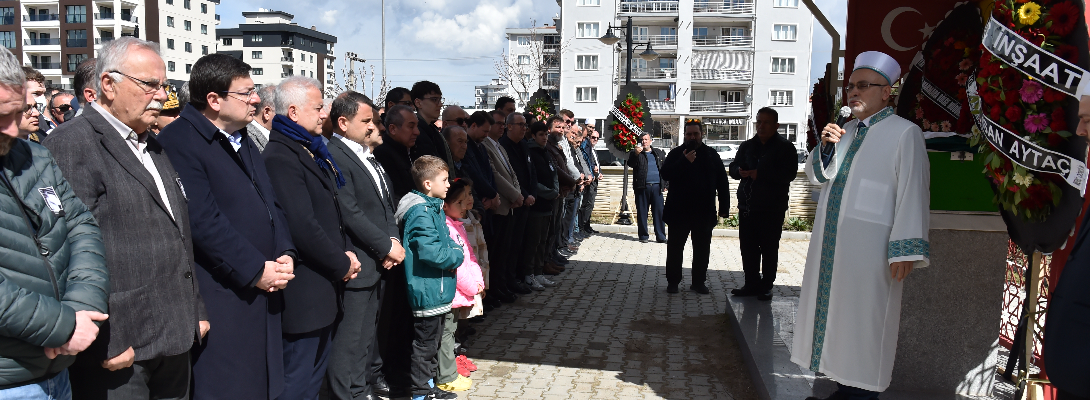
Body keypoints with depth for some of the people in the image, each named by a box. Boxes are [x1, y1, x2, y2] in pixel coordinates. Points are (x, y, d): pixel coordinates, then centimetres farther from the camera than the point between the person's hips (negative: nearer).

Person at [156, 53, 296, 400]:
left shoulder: (243, 140, 15)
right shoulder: (179, 142, -13)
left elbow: (271, 202, 16)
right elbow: (204, 221, -19)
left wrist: (285, 254, 1)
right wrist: (255, 270, -16)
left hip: (263, 292, 8)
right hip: (221, 301, -8)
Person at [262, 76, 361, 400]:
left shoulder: (313, 152, 13)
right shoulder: (280, 158, -19)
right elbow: (303, 227, -24)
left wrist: (347, 251, 4)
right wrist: (342, 264, -13)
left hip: (325, 285, 10)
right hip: (304, 289, -10)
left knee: (317, 372, 20)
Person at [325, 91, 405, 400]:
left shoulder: (368, 156, 15)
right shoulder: (334, 157, -14)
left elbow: (387, 204, 17)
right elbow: (351, 214, -19)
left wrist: (394, 240, 1)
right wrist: (387, 248, -12)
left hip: (378, 263, 9)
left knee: (368, 337, 18)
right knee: (350, 343, -1)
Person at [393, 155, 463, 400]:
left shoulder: (434, 207, 11)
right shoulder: (421, 213, -21)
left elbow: (446, 240, 18)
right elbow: (431, 251, -29)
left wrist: (455, 252, -3)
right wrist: (457, 258, -13)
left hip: (437, 290, 10)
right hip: (428, 291, -10)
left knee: (432, 342, 20)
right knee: (425, 344, 2)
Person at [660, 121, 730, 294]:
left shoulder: (712, 156, 5)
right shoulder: (676, 153, 2)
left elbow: (722, 183, 5)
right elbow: (664, 174, -10)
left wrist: (724, 208, -1)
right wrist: (684, 161, -20)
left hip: (704, 212, 2)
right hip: (679, 211, -1)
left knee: (702, 249, 8)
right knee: (675, 248, 4)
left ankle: (699, 282, 19)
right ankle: (673, 281, 15)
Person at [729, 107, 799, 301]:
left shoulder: (785, 147, -1)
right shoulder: (747, 146, 15)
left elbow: (789, 174, -14)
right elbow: (733, 168, 17)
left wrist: (760, 174, -21)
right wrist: (740, 171, -8)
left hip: (772, 207, -5)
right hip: (747, 205, 5)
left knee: (769, 249, 2)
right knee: (747, 247, 7)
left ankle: (766, 286, 11)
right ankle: (751, 283, 17)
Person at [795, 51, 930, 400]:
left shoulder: (904, 133, -7)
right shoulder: (846, 131, 14)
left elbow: (912, 194, -13)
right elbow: (816, 176, 15)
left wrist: (905, 249, -18)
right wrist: (825, 146, -4)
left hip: (867, 248, -7)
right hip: (831, 243, 7)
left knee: (862, 317, -1)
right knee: (835, 311, 11)